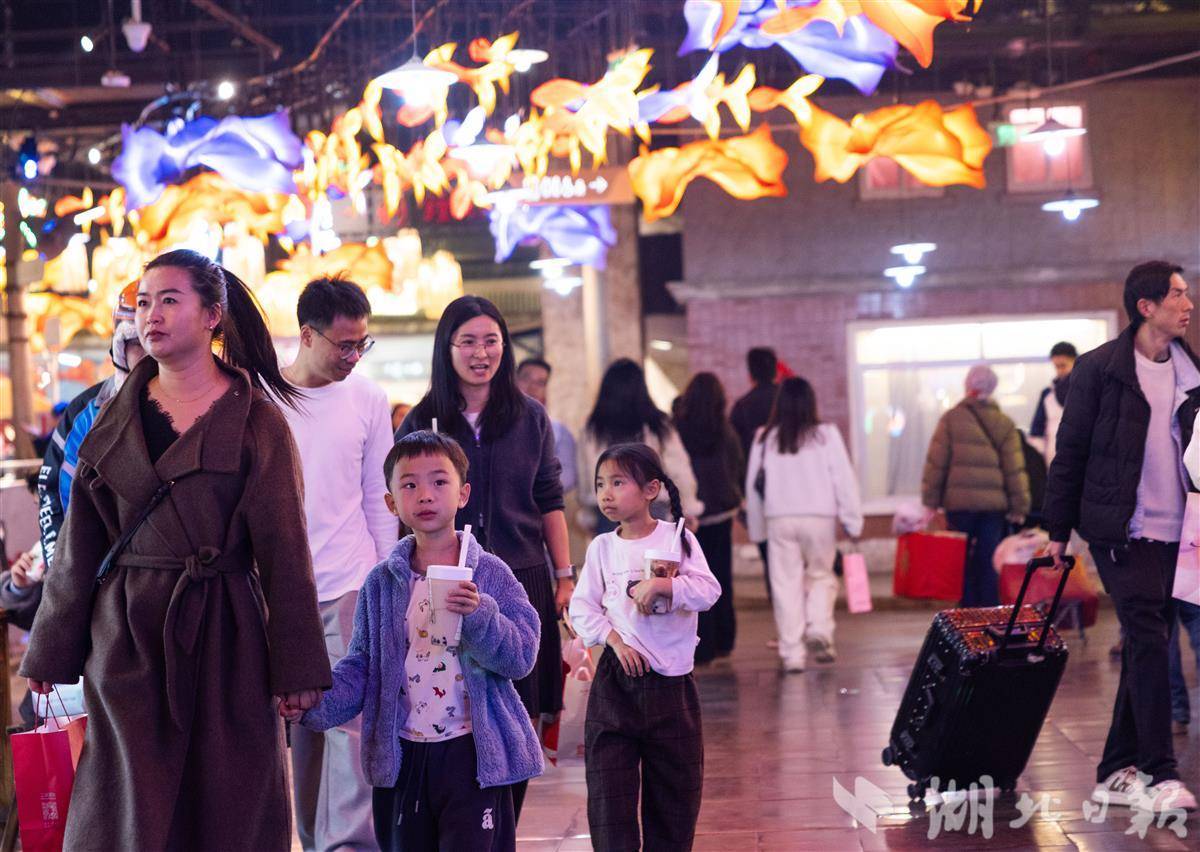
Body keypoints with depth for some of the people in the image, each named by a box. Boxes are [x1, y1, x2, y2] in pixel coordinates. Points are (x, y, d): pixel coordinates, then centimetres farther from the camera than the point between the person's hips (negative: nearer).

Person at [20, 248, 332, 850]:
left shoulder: (257, 421, -2)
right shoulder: (118, 416, 8)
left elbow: (284, 548, -3)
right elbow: (80, 544, 11)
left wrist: (297, 665, -6)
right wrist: (52, 650, 9)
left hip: (222, 636, -2)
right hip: (126, 637, 3)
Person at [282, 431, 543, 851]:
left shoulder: (491, 575, -2)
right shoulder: (382, 583, 6)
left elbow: (521, 655, -9)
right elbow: (360, 668, 6)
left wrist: (479, 616, -26)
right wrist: (314, 703, -11)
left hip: (473, 755, -3)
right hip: (402, 755, 3)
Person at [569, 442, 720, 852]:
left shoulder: (677, 538, -1)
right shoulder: (601, 547, 6)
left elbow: (708, 590, -11)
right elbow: (582, 607, 3)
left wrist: (661, 584, -25)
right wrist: (615, 640, -12)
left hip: (671, 680, -1)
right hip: (616, 679, 1)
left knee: (674, 786, 6)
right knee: (608, 790, -4)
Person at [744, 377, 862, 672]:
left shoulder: (765, 438, 4)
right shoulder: (826, 434, -2)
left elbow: (754, 484, 9)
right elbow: (844, 479, -3)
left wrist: (756, 528, 17)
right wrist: (853, 522, 2)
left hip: (779, 518, 1)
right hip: (819, 517, -1)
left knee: (786, 584, 5)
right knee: (821, 575, 15)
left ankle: (792, 653, 2)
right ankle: (818, 630, -7)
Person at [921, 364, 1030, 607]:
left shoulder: (951, 418, -2)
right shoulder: (1005, 424, 3)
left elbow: (936, 462, -2)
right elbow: (1015, 469, 1)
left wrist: (930, 500, 3)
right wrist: (1019, 506, 6)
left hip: (959, 502, -1)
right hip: (994, 504, 1)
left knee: (962, 562, 7)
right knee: (990, 561, 6)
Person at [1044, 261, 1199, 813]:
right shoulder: (1099, 369, -5)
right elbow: (1070, 451, -2)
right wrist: (1058, 529, -2)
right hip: (1119, 532, -6)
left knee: (1145, 651, 7)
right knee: (1149, 642, -13)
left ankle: (1117, 773, 14)